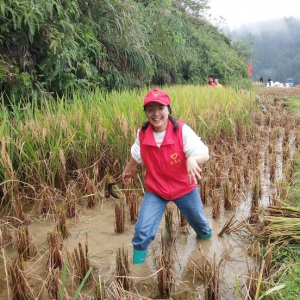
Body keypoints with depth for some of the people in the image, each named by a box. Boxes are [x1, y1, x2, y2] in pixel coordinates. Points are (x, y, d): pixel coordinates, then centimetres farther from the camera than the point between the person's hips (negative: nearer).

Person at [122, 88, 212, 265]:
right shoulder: (142, 133, -16)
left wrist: (192, 159, -54)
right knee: (142, 231, -7)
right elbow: (137, 155, 5)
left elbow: (204, 155, -31)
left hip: (185, 189, 0)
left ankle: (206, 235, 62)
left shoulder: (182, 130, -25)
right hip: (155, 190, 1)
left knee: (199, 222, 25)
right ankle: (137, 264, 20)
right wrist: (127, 170, 23)